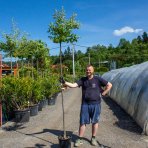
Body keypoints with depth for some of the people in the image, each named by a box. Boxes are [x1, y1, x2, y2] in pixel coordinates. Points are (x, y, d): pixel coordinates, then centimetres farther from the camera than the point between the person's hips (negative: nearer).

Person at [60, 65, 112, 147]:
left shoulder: (98, 79, -2)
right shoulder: (83, 80, 3)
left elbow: (109, 85, 2)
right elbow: (73, 85, -8)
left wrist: (103, 94, -2)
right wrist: (64, 82, -23)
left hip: (96, 104, -1)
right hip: (85, 104, 1)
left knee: (95, 121, 11)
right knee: (83, 122, 5)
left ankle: (93, 139, 26)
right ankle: (80, 139, 16)